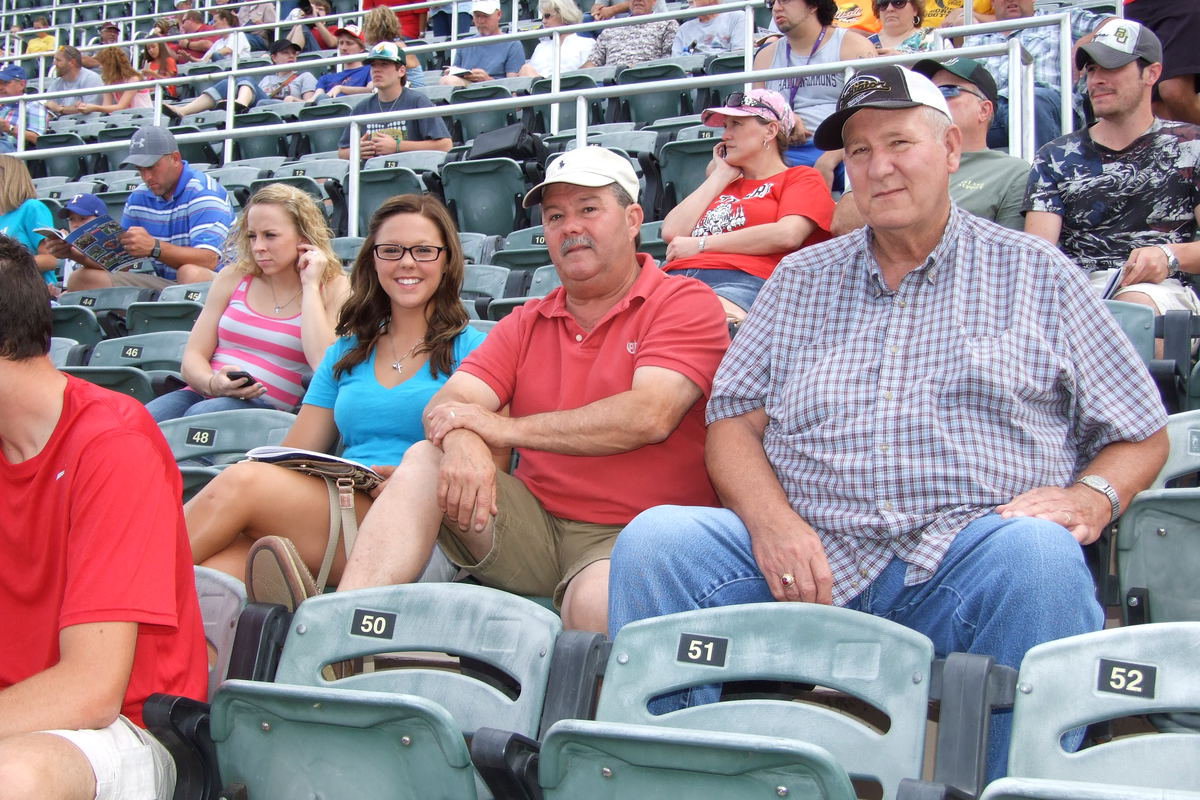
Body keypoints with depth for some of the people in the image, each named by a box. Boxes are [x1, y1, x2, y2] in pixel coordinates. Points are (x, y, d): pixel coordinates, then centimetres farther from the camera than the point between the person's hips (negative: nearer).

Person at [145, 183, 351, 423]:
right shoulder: (233, 277, 14)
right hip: (203, 395, 3)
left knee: (201, 415, -35)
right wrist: (212, 383, -14)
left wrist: (310, 286, -8)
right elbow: (193, 358, 11)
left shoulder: (334, 290, 4)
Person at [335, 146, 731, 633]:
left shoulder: (685, 302, 0)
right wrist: (464, 443, -23)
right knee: (425, 461, -16)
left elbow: (649, 417, -16)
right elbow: (446, 406, 4)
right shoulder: (526, 324, 17)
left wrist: (503, 428, -12)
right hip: (534, 522, 5)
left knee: (596, 602, -38)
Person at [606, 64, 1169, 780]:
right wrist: (769, 518, -8)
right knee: (655, 540, -21)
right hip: (809, 561, 2)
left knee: (1039, 554, -35)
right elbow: (733, 424, 13)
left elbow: (1141, 437, 15)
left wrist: (1090, 497, -8)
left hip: (965, 558, -2)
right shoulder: (801, 280, 21)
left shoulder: (1037, 275, 15)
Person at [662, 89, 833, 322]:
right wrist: (721, 174, 28)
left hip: (744, 280, -6)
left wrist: (701, 244, 2)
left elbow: (787, 235, -3)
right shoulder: (724, 184, 38)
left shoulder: (802, 178, 20)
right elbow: (672, 233, 20)